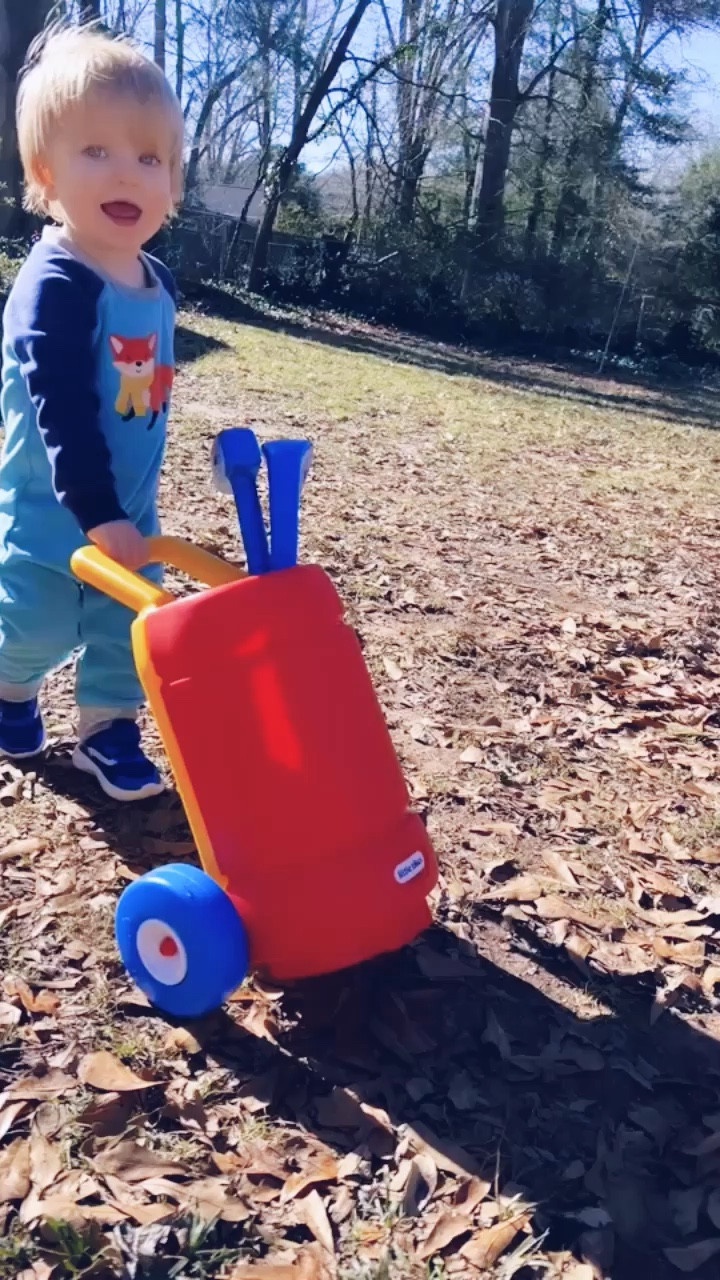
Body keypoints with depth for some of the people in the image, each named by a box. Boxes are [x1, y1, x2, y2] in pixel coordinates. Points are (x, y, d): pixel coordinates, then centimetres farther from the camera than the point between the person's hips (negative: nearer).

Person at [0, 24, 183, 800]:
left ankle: (108, 728, 27)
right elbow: (63, 413, -28)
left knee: (126, 628, 11)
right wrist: (97, 514, -31)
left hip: (129, 509, 7)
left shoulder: (157, 285, 2)